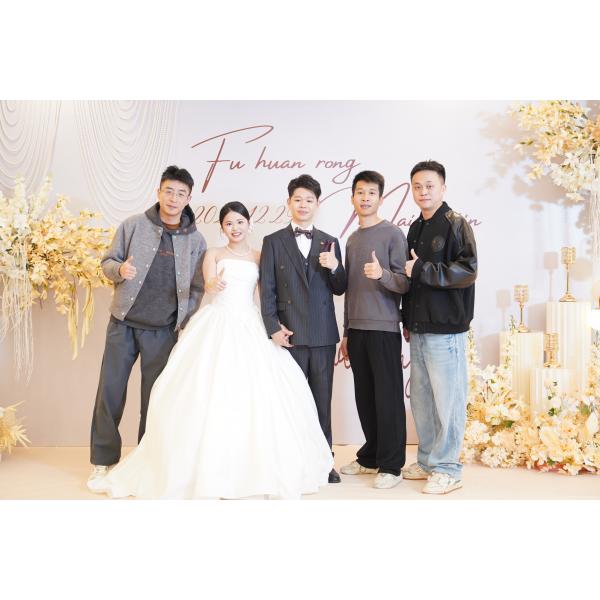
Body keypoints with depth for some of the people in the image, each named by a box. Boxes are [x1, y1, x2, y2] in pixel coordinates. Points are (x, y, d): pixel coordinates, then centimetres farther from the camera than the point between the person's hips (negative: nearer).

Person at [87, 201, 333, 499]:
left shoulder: (259, 257, 16)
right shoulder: (214, 253, 11)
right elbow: (208, 287, -7)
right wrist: (215, 284, -30)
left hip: (250, 327, 2)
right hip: (217, 325, -1)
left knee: (258, 392, -11)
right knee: (209, 392, -9)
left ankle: (256, 464, 3)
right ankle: (208, 465, 1)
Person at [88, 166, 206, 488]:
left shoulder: (196, 240, 3)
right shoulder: (133, 225, 1)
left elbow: (198, 288, 6)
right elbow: (107, 261, 5)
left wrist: (189, 326, -1)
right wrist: (120, 269, -17)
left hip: (164, 330, 0)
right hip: (124, 324, 0)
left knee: (155, 397, 8)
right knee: (110, 391, 3)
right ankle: (103, 459, 18)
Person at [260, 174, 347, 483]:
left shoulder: (329, 243, 9)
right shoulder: (273, 241, 3)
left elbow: (339, 289, 8)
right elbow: (267, 289, 0)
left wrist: (335, 267, -11)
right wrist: (273, 328, -7)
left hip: (323, 334, 2)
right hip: (290, 334, -2)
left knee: (322, 399, 8)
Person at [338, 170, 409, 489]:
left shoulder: (392, 234, -2)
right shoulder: (352, 239, 17)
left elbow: (404, 283, -7)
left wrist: (382, 274, -28)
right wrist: (346, 334, 20)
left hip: (384, 328, -6)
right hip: (356, 328, 6)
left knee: (388, 396, -2)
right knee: (364, 396, 9)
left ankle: (390, 465, 6)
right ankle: (370, 456, 22)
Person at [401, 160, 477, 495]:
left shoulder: (456, 224, -5)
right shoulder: (416, 229, 17)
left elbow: (467, 271, -15)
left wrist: (421, 269, -15)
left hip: (445, 329, -7)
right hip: (419, 329, 7)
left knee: (447, 399, -2)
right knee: (422, 399, 12)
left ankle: (447, 469, 8)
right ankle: (428, 461, 24)